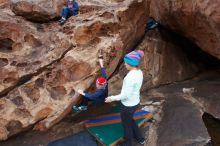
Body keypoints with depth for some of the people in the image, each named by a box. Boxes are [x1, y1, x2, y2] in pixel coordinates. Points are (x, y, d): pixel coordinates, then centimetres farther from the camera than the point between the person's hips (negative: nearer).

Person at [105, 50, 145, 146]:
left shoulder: (130, 76, -31)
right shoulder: (139, 72, -3)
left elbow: (126, 95, -27)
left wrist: (112, 98, -15)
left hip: (128, 105, -9)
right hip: (135, 102, 9)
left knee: (126, 125, 16)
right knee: (130, 120, 32)